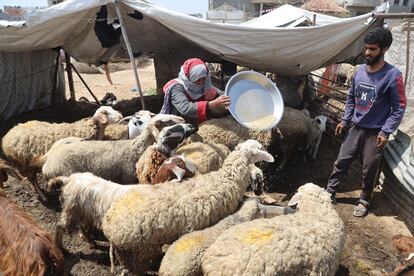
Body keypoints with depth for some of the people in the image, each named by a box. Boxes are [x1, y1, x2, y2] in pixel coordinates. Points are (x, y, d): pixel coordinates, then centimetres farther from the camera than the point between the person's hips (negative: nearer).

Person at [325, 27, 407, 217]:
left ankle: (364, 201, 27)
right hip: (355, 128, 5)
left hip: (375, 133, -4)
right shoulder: (360, 71, 2)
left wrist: (386, 132, -15)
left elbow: (399, 107, -10)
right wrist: (345, 120, 8)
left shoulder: (392, 76, -13)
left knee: (369, 170, 7)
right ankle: (329, 192, 23)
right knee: (341, 161, 9)